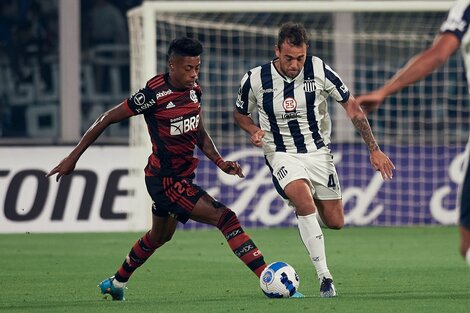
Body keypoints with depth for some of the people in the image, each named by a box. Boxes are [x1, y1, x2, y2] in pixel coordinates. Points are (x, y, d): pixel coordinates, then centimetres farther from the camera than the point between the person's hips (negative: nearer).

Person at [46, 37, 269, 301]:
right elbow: (107, 119, -13)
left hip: (182, 176, 9)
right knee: (225, 218, -19)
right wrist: (73, 158, -9)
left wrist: (221, 162, -4)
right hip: (165, 179, -9)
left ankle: (116, 284, 49)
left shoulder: (194, 90, 0)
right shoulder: (154, 94, -21)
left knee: (160, 236, 29)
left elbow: (200, 135, 14)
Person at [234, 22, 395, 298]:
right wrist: (255, 131, -15)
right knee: (304, 199, -32)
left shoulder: (320, 71, -14)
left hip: (318, 151, 2)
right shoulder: (255, 79, -13)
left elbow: (352, 106, -3)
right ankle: (325, 277, -27)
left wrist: (374, 150, -4)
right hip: (282, 154, -2)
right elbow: (240, 114, 8)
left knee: (335, 222, 1)